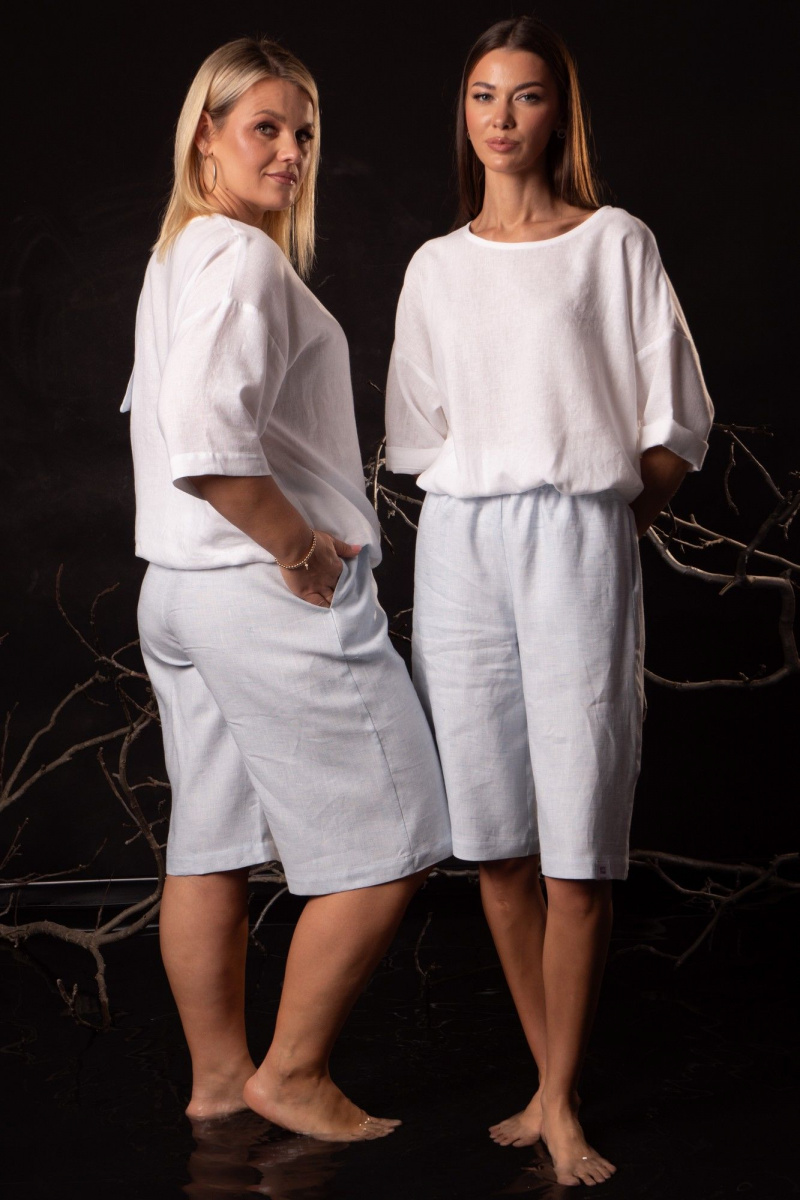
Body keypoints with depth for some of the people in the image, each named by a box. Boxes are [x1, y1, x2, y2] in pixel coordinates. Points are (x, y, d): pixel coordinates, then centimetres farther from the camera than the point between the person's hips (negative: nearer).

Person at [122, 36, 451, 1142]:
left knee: (213, 844, 15)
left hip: (181, 587, 10)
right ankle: (292, 1074, 9)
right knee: (386, 845, -1)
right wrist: (300, 548, -18)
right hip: (272, 594, -10)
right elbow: (205, 439, -30)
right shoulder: (243, 258, -15)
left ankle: (217, 1075, 26)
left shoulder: (175, 255, 17)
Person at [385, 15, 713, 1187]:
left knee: (577, 839, -7)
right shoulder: (437, 266, 16)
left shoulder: (614, 242, 6)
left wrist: (605, 522, 3)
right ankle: (550, 1084, 15)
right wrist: (481, 510, 9)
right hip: (458, 544, 4)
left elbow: (676, 425, 4)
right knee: (496, 836, 3)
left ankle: (562, 1108, 2)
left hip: (576, 537, -3)